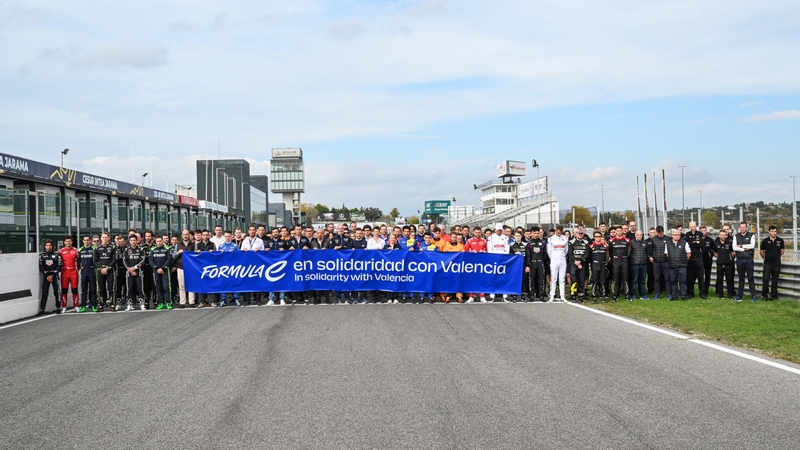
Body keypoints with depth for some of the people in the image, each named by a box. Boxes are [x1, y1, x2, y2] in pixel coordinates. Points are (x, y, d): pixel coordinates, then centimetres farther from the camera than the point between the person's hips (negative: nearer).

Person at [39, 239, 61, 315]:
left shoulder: (56, 254, 5)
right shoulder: (41, 255, 7)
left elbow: (59, 266, -1)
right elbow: (41, 267, 2)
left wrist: (52, 275, -9)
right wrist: (47, 276, -7)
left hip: (54, 275, 0)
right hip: (45, 276, 1)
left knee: (56, 292, -1)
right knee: (44, 293, -4)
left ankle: (58, 308, 7)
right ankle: (42, 309, -5)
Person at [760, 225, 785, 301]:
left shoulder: (780, 240, 0)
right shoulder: (765, 241, -3)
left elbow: (782, 250, 16)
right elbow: (761, 251, 9)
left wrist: (777, 257, 15)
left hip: (777, 263, 1)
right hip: (767, 263, -1)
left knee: (775, 280, 6)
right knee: (765, 279, -8)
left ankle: (774, 295, 13)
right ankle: (764, 295, 2)